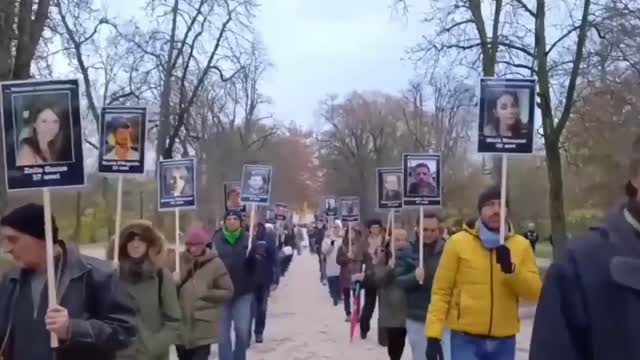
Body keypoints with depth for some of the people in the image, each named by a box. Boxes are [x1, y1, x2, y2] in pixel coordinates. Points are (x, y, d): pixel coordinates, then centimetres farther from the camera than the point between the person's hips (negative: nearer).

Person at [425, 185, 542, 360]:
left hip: (504, 341, 3)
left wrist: (511, 269, -19)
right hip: (466, 338, -3)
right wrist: (433, 334, -10)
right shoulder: (458, 242, -3)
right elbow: (441, 290, -3)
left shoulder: (521, 245, 4)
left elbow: (534, 291, -1)